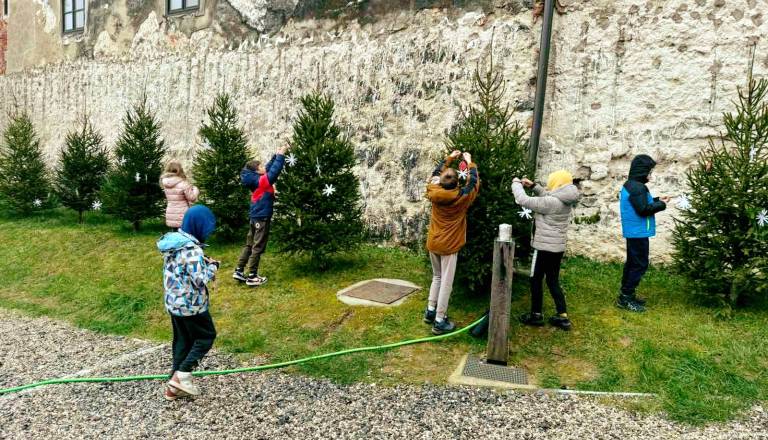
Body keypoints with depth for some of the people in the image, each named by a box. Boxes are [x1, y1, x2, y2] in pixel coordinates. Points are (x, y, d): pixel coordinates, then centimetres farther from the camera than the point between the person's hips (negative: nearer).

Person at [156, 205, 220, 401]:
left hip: (173, 302, 9)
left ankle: (175, 386, 23)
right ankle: (182, 375, 2)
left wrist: (203, 263, 7)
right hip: (191, 305, -8)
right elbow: (200, 280, -23)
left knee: (182, 340, 17)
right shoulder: (192, 249, -24)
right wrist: (212, 266, -7)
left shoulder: (173, 241, 5)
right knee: (206, 336, 9)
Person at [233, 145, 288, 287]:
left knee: (249, 244, 15)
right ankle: (252, 277, 2)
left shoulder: (255, 180, 7)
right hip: (262, 218, -9)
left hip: (255, 217, 9)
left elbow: (269, 168, 17)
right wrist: (280, 155, -14)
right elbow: (274, 170, -23)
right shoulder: (262, 181, -16)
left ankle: (239, 271, 20)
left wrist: (276, 155, 13)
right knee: (258, 247, -3)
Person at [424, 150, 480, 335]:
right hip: (449, 245, -5)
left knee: (437, 277, 21)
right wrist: (469, 161, 14)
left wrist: (449, 158, 20)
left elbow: (435, 174, 14)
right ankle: (439, 321, 3)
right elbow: (474, 181, 2)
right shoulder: (461, 197, -15)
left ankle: (430, 311, 27)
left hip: (433, 244, 5)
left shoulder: (434, 192, -6)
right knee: (446, 282, 1)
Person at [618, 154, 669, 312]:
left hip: (632, 231, 11)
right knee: (640, 264, -5)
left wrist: (656, 200, 11)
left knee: (632, 263, 16)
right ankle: (626, 298, -2)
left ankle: (626, 295, 23)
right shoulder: (637, 187, -20)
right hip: (638, 232, -11)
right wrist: (661, 204, -10)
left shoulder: (629, 185, 13)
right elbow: (643, 209, -23)